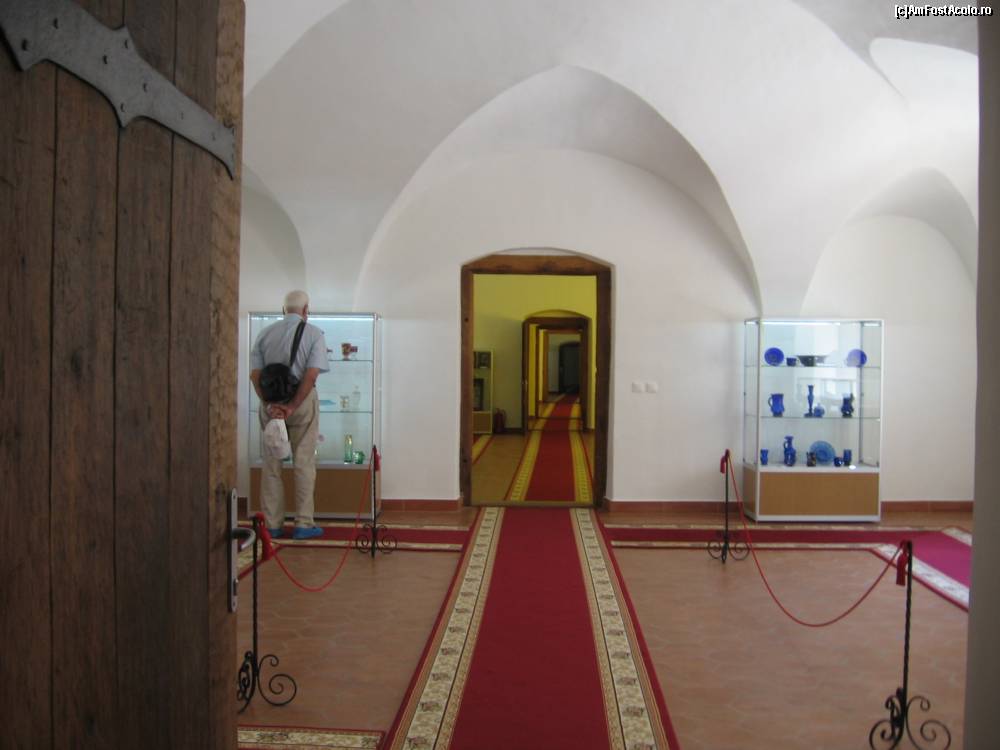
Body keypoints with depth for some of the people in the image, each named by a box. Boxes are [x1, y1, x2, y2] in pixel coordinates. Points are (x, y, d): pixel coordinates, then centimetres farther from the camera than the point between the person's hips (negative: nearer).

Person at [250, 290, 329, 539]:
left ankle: (272, 524, 14)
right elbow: (311, 374, -15)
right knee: (304, 463, 4)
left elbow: (255, 373, -2)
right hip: (303, 401, -3)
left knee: (271, 463, 10)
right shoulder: (314, 333, -2)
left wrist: (269, 404, -9)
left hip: (271, 403, 3)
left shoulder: (265, 333, 9)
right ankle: (303, 524, 6)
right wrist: (292, 407, -16)